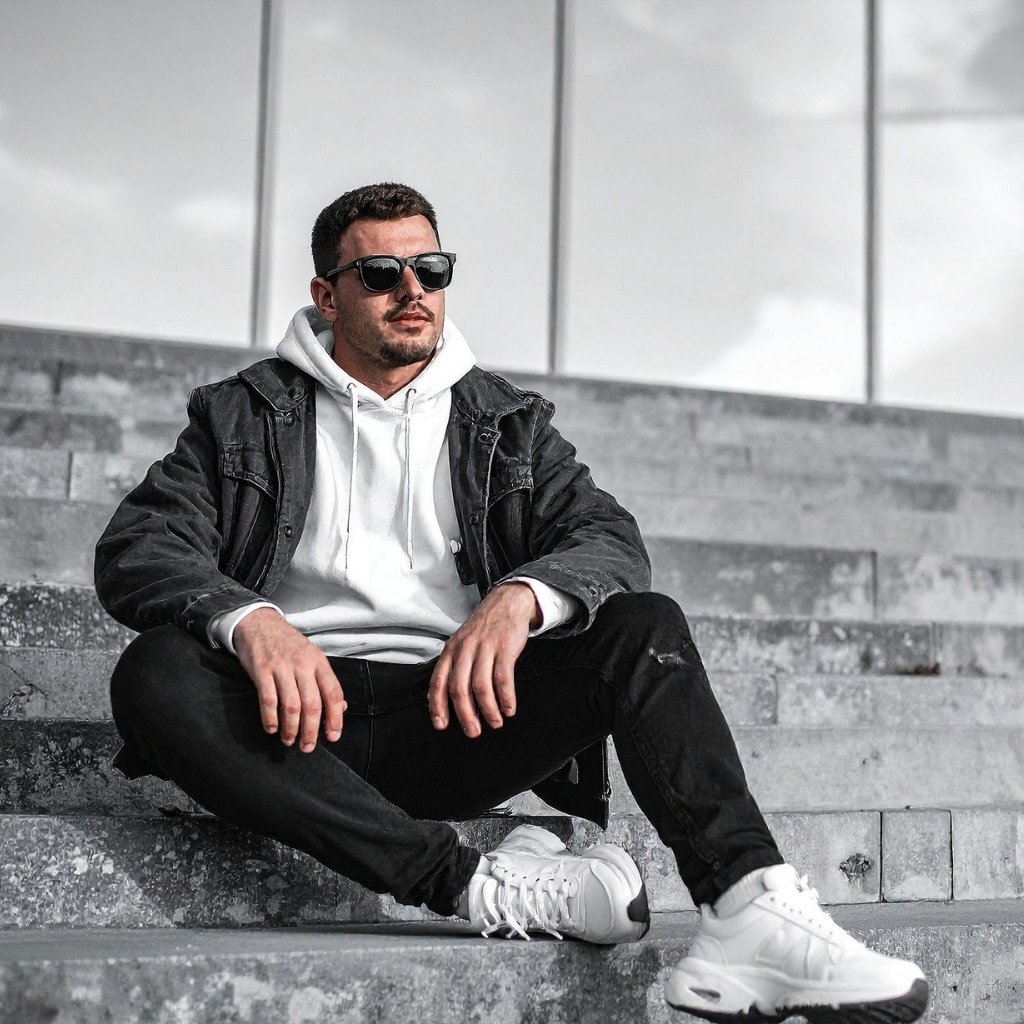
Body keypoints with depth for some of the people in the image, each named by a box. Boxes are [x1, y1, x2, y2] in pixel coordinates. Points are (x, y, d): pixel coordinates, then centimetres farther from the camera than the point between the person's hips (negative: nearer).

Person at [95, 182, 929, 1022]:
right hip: (308, 711, -1)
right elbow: (135, 548, 0)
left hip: (456, 712, 1)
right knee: (154, 674, -31)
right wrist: (252, 621, -23)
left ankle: (750, 907, -36)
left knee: (643, 628, -20)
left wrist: (518, 597, -22)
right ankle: (481, 887, -33)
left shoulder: (507, 424, 18)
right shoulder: (246, 417, 13)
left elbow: (611, 538, 3)